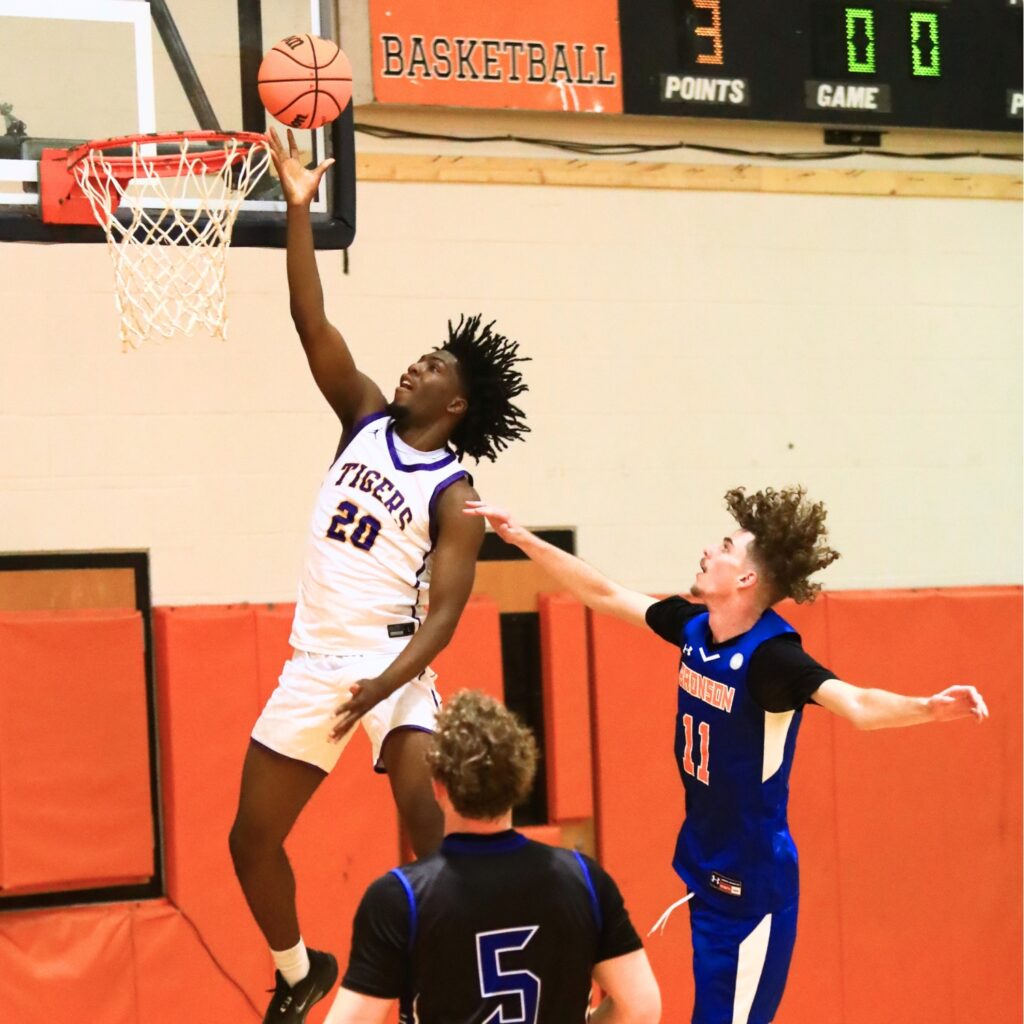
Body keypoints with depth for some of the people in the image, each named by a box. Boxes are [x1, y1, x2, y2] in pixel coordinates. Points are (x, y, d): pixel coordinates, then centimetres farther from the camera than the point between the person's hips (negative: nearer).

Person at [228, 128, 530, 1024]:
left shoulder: (453, 495, -7)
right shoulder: (366, 420, 7)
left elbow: (443, 612, -14)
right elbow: (312, 323, -1)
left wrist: (384, 687, -29)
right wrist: (299, 209, -8)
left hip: (392, 665, -5)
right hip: (313, 663, 5)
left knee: (421, 806, -27)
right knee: (251, 835, 8)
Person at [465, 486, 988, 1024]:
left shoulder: (771, 655, -24)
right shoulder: (694, 626, -2)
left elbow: (857, 705, -38)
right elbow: (605, 596, 11)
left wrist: (927, 708, -57)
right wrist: (521, 538, 15)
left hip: (752, 881, -7)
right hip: (702, 867, 8)